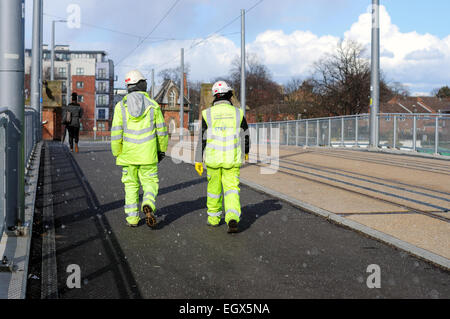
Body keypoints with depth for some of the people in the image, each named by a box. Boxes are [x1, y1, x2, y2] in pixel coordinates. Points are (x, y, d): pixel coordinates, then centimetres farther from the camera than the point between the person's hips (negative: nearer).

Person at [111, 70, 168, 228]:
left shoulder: (121, 106, -3)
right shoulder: (153, 105, -3)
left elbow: (116, 133, -5)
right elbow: (161, 130, 0)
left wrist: (117, 154, 5)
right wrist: (162, 150, 12)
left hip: (128, 154, 1)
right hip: (148, 155, -1)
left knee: (131, 185, 14)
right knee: (150, 183, 9)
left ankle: (132, 218, 13)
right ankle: (148, 206, -19)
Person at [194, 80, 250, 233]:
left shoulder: (207, 114, -3)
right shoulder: (238, 113, 0)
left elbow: (202, 139, -4)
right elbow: (245, 136, 6)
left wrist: (198, 160, 1)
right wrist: (246, 152, 24)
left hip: (213, 158, 0)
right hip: (232, 159, 0)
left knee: (214, 187, 17)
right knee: (231, 189, 1)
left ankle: (214, 217, 28)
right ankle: (232, 218, -19)